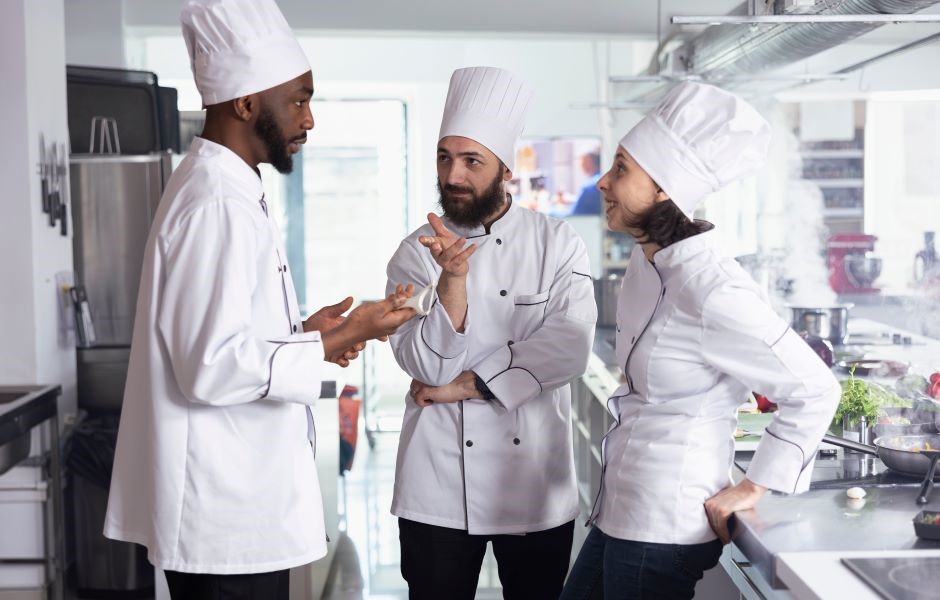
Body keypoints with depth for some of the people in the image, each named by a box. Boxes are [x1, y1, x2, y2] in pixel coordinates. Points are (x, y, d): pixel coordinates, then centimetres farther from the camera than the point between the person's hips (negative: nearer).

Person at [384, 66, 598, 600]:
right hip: (439, 488, 0)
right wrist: (454, 277, -24)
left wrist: (463, 386, -13)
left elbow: (567, 350, -14)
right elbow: (428, 366, -11)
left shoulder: (558, 244, -2)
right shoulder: (415, 254, 0)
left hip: (535, 481, 0)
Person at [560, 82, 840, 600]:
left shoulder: (709, 289, -22)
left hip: (664, 535, -9)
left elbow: (813, 390, -19)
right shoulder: (646, 261, 5)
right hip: (618, 515, 9)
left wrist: (753, 488, -13)